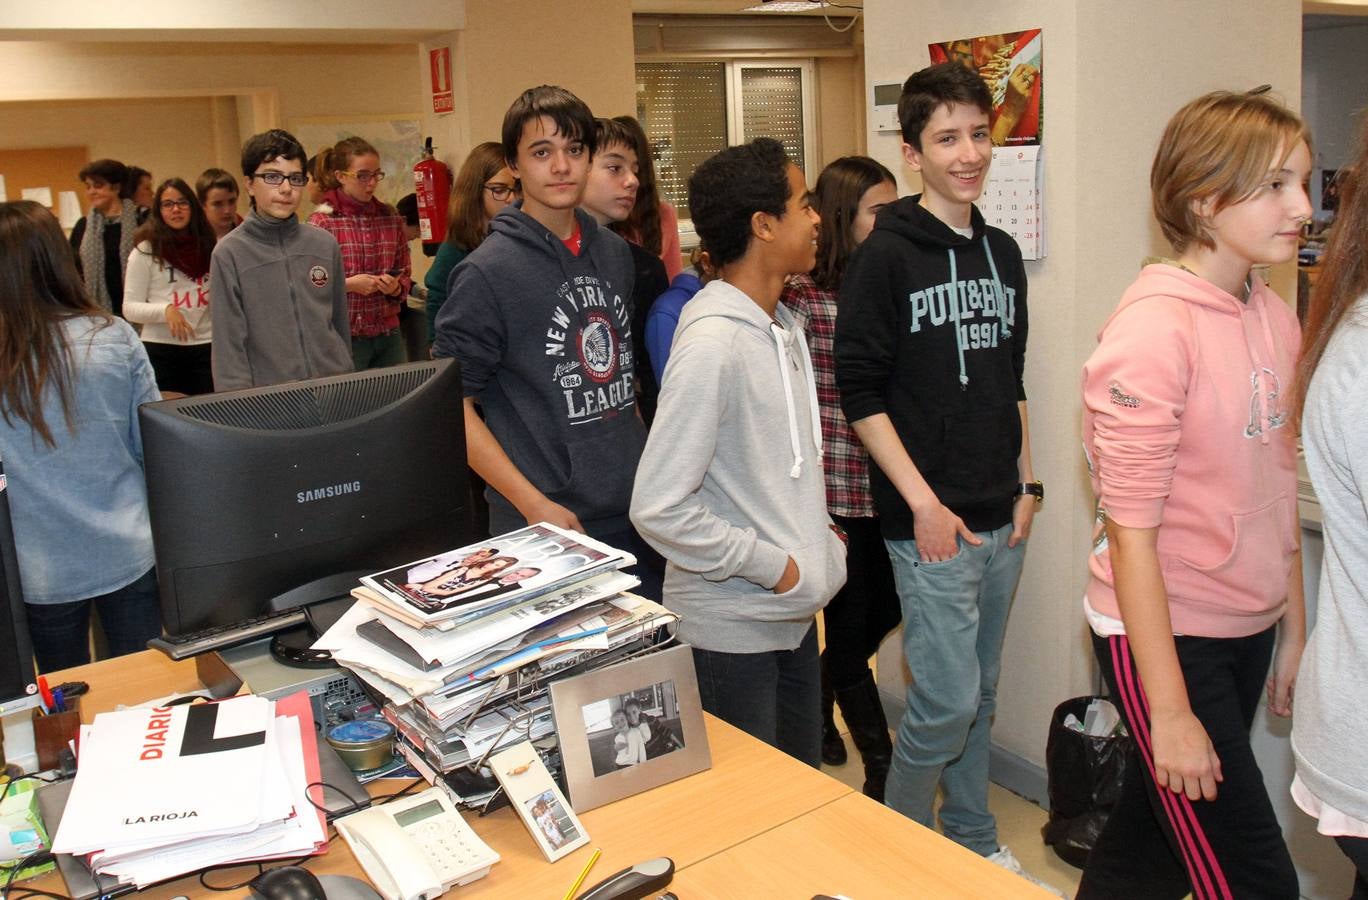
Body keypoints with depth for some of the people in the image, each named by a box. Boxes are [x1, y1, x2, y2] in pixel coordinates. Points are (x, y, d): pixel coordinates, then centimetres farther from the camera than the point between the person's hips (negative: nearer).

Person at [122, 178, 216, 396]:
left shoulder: (208, 248, 9)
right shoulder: (146, 251, 0)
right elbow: (130, 307, -3)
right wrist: (165, 310, -20)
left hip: (205, 348, 3)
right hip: (161, 351, -3)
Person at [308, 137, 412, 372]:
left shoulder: (390, 217, 8)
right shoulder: (321, 222, -5)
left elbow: (405, 274, 14)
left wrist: (395, 288, -6)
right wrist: (348, 284, -16)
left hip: (388, 334, 4)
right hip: (344, 337, -4)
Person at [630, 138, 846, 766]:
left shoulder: (785, 327, 6)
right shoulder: (712, 344, -23)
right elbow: (659, 508, -26)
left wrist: (818, 545, 7)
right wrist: (773, 567, -17)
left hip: (794, 614, 8)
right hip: (732, 626, -8)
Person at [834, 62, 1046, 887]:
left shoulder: (1004, 252, 11)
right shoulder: (887, 254, -8)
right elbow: (860, 392, -12)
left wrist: (1025, 484, 10)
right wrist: (922, 501, -15)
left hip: (1002, 518, 6)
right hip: (932, 522, -6)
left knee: (981, 696, 16)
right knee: (946, 701, -4)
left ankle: (974, 842, 34)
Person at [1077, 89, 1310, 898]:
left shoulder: (1276, 318, 4)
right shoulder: (1153, 330, -19)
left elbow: (1278, 493, 13)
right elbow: (1130, 534, -19)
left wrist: (1294, 631, 16)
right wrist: (1169, 711, -17)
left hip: (1248, 632, 7)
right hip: (1162, 633, -7)